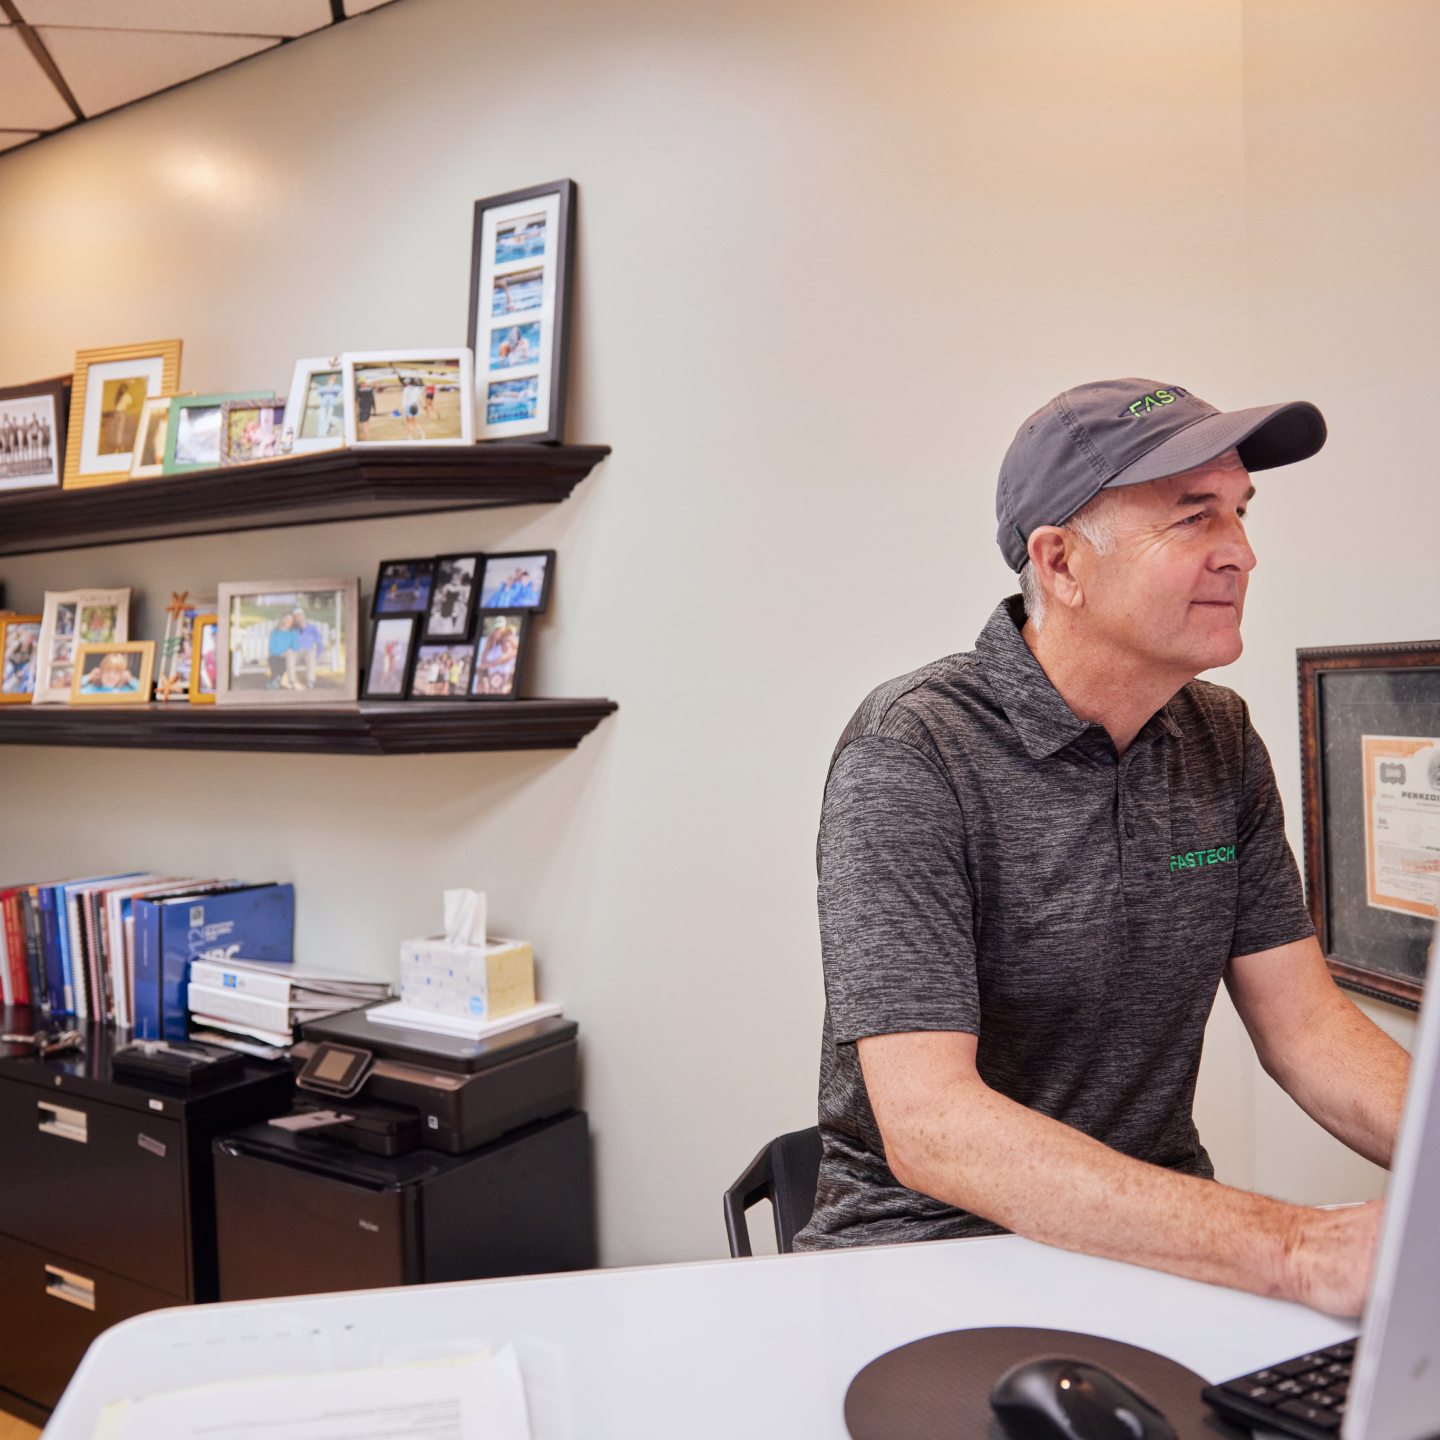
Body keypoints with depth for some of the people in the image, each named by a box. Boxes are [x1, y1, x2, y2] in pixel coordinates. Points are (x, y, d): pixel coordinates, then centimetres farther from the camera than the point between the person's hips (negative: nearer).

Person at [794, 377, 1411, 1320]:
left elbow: (1307, 1027, 4)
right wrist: (1302, 1250, -33)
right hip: (930, 1246, -6)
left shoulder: (1223, 745, 4)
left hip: (1163, 1239, 7)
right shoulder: (909, 755, -19)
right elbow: (928, 1125, -27)